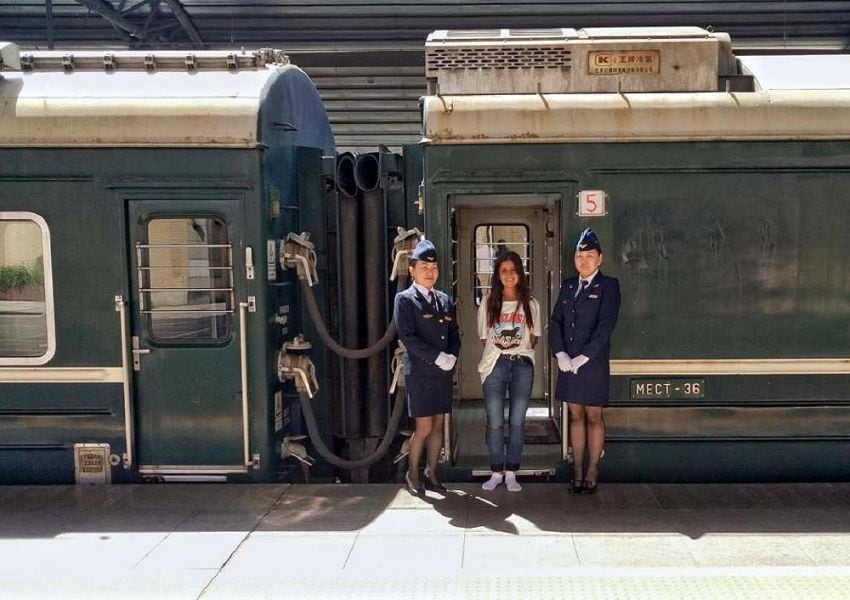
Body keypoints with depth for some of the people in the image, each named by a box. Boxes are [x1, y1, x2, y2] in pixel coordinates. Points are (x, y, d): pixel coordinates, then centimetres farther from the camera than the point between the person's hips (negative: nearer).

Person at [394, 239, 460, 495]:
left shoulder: (444, 300, 13)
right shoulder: (405, 299, -4)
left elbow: (454, 333, 13)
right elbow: (408, 337, -13)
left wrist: (452, 356, -6)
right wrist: (438, 357, -16)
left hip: (444, 373, 5)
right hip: (419, 372, -5)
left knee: (438, 426, 9)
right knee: (424, 428, -3)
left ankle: (431, 472, 21)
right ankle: (412, 474, 14)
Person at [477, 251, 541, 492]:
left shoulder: (530, 304, 6)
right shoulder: (488, 303, 5)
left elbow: (533, 337, 15)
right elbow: (484, 338, 12)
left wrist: (519, 352, 6)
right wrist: (499, 351, 7)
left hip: (522, 365, 0)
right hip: (495, 364, 0)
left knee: (517, 422, 2)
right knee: (494, 422, 0)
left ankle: (511, 473, 10)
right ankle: (496, 472, 11)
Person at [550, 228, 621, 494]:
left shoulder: (608, 286, -3)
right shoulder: (568, 285, 12)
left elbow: (606, 325, -12)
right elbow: (555, 321, 9)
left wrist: (583, 357, -16)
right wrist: (560, 353, -6)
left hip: (594, 363, -4)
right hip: (567, 363, 5)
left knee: (593, 417, 4)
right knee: (575, 416, 10)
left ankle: (592, 471, 13)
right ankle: (577, 470, 17)